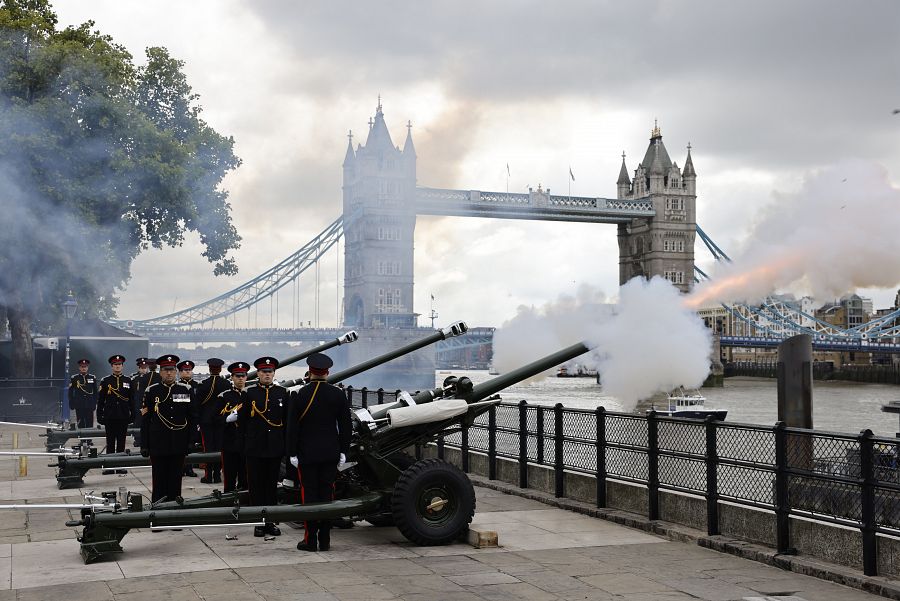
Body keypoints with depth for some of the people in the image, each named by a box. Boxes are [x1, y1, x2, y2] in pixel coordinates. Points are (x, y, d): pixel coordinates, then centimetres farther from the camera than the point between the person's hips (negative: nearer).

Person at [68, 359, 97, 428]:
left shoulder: (93, 378, 7)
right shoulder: (74, 378, 4)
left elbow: (95, 392, 10)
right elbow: (70, 392, 6)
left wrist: (94, 403, 4)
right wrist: (71, 404, 0)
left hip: (89, 406, 1)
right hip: (79, 406, -1)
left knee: (90, 425, -2)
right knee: (81, 425, 0)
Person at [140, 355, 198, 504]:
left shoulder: (186, 390, 4)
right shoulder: (151, 391, 1)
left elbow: (194, 418, 6)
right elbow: (145, 420, 1)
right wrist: (144, 445, -1)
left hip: (179, 446, 1)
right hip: (158, 446, -1)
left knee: (175, 481, 8)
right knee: (159, 482, 5)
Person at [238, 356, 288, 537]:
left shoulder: (282, 393, 6)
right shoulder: (249, 393, 1)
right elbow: (241, 419, 4)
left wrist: (281, 438, 6)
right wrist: (250, 437, 4)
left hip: (275, 447, 2)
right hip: (255, 448, -2)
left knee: (272, 486, 7)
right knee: (256, 486, 2)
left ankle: (270, 522, 14)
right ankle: (259, 523, 9)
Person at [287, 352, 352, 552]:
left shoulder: (300, 395, -8)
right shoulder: (338, 394, -1)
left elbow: (292, 427, -7)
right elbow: (346, 425, 2)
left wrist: (292, 453, 0)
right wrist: (343, 451, 9)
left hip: (307, 454, -2)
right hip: (330, 453, 2)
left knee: (309, 495, 3)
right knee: (327, 494, 7)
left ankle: (310, 540, 4)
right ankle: (325, 540, 10)